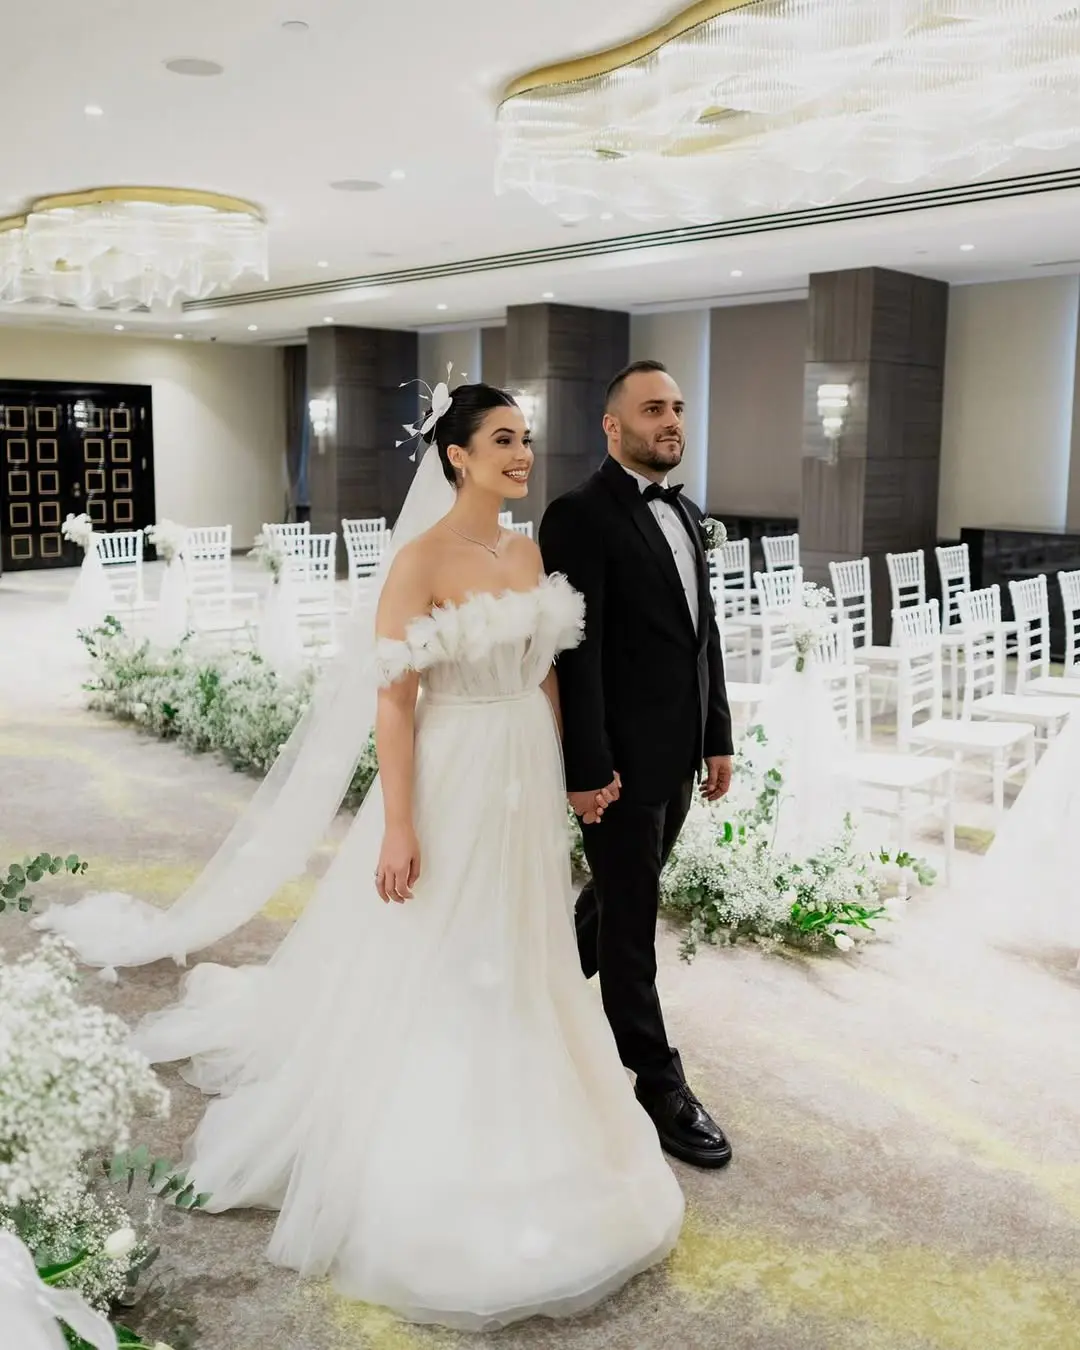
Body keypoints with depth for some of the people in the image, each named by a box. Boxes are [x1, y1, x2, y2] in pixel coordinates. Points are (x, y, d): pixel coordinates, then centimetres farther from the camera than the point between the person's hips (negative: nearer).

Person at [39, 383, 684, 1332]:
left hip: (528, 784, 7)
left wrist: (573, 768, 13)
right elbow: (395, 699, -16)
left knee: (517, 968, 18)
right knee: (434, 976, 6)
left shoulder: (527, 552, 7)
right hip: (453, 783, -7)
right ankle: (429, 1177, 25)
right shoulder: (423, 560, -15)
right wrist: (399, 826, -19)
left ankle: (509, 1145, 38)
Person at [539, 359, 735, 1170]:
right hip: (620, 756, -8)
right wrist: (586, 767, -19)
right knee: (631, 920, 4)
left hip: (679, 754, 8)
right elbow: (576, 651, -17)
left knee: (622, 897, 21)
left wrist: (718, 738, 12)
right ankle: (660, 1085, 17)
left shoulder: (686, 513, 13)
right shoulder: (580, 517, -13)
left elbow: (705, 635, 14)